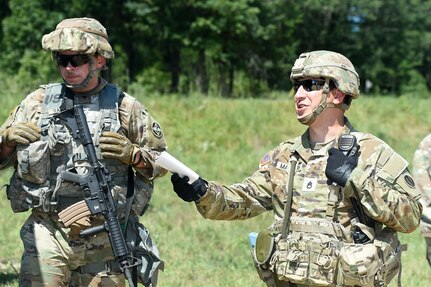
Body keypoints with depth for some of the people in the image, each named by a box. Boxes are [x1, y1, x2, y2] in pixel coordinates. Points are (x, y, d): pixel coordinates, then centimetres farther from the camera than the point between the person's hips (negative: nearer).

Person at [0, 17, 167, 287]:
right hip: (48, 234, 0)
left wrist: (133, 154, -11)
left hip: (105, 240, 0)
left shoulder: (125, 107, 2)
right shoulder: (38, 102, 6)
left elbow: (162, 162, 9)